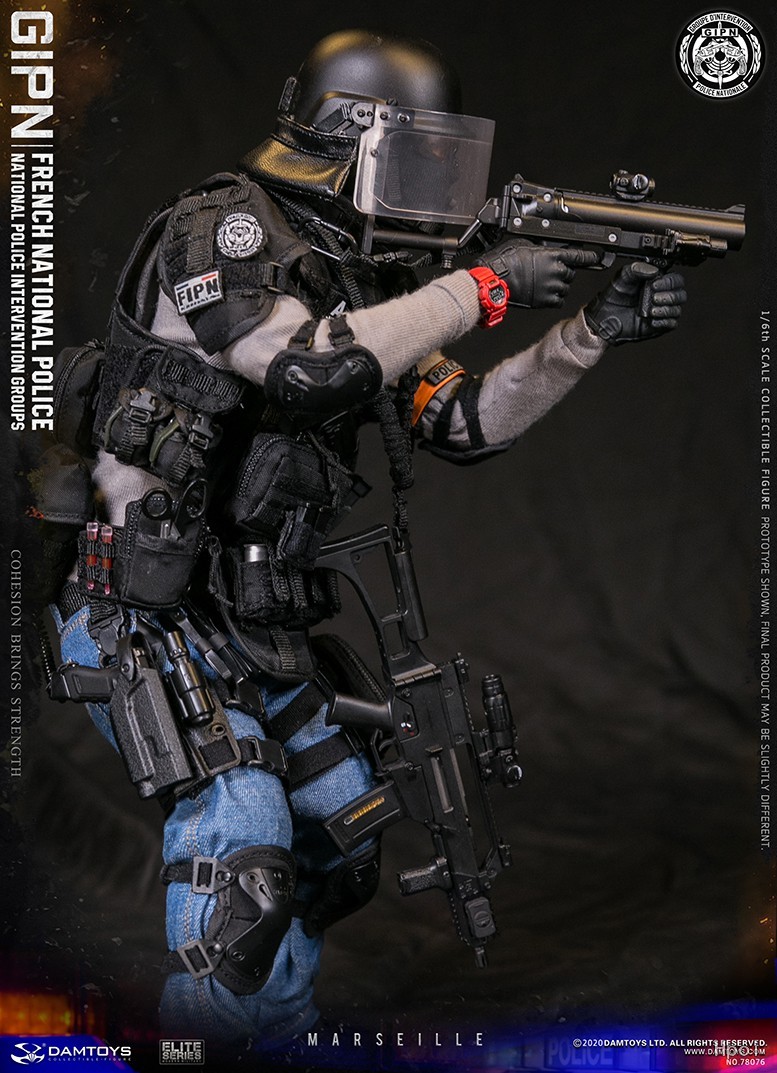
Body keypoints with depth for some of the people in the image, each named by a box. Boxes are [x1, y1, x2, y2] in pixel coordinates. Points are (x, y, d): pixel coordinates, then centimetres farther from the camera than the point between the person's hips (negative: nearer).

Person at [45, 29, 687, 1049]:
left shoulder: (360, 284, 13)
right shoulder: (221, 228, -13)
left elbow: (466, 422, 15)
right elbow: (311, 368, -30)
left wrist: (593, 333, 5)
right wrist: (483, 286, -22)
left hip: (255, 626, 9)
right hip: (149, 614, -9)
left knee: (345, 849, 14)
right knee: (243, 842, -23)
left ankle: (268, 1021, 29)